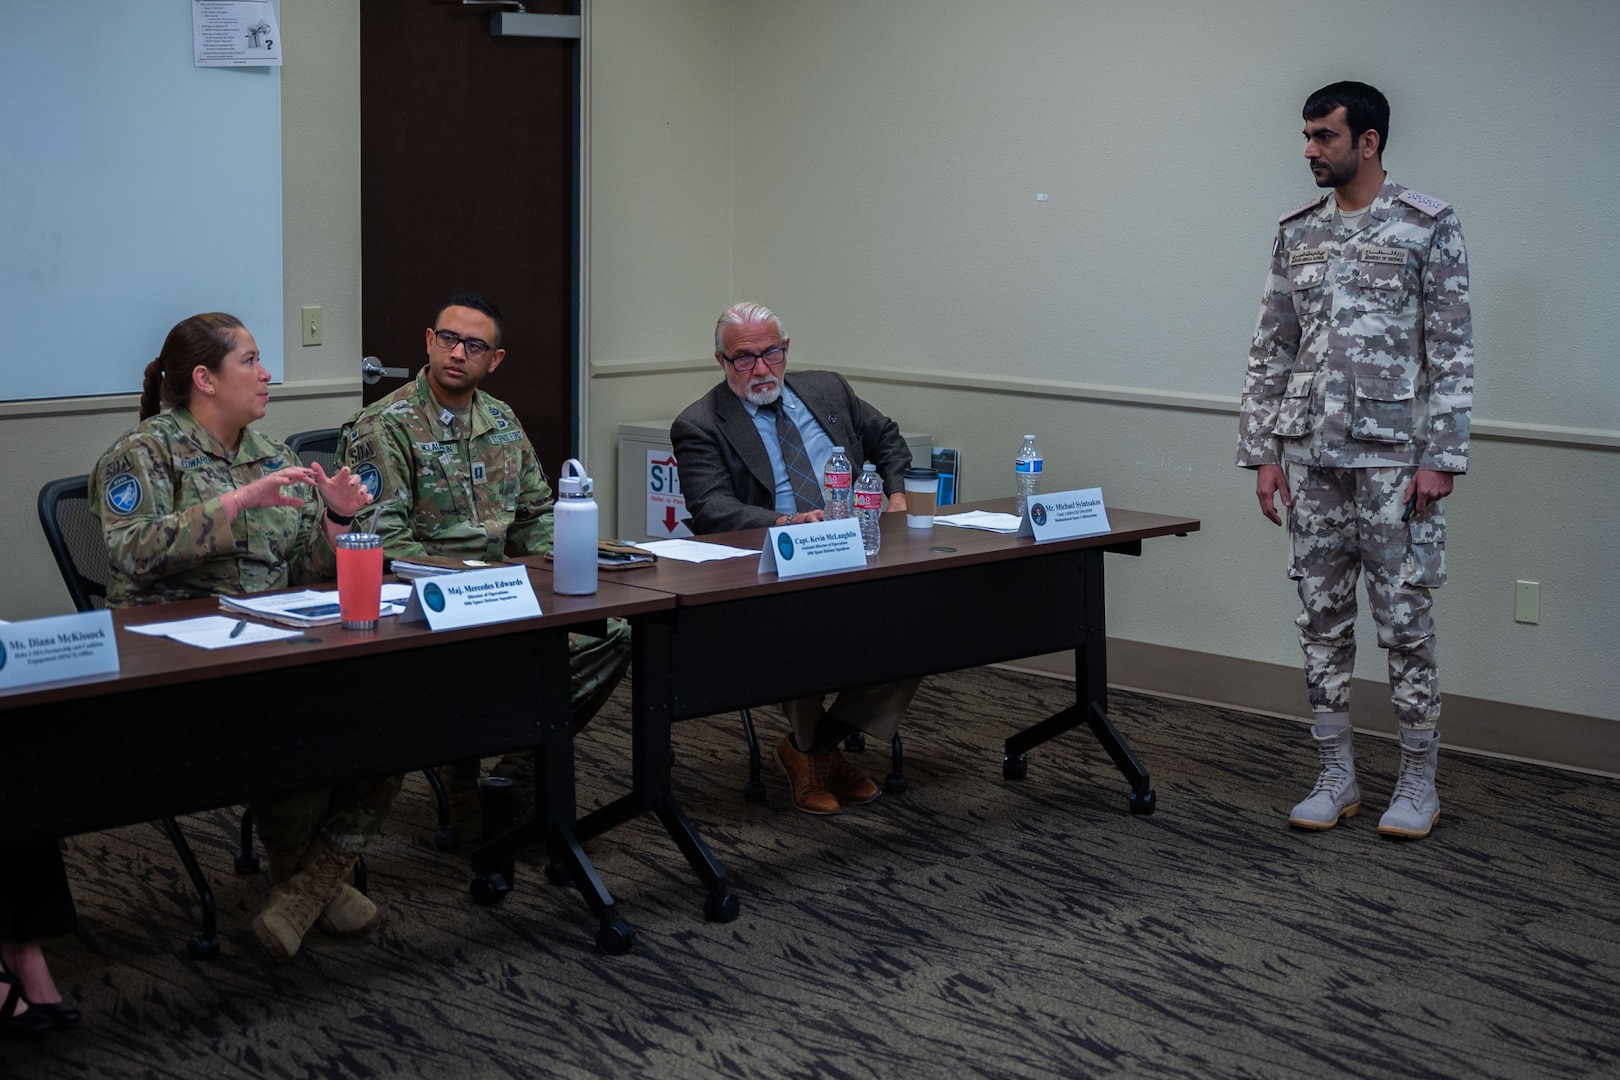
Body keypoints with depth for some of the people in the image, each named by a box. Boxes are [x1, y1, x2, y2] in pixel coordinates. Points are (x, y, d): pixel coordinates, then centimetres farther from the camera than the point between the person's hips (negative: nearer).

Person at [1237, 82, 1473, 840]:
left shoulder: (1428, 226, -5)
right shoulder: (1296, 234, 9)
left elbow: (1453, 351, -7)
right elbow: (1271, 352, 11)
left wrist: (1442, 458, -12)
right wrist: (1262, 451, 5)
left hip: (1393, 457, -4)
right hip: (1310, 455, 5)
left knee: (1403, 618, 1)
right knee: (1322, 617, 8)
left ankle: (1418, 781, 13)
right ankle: (1336, 777, 18)